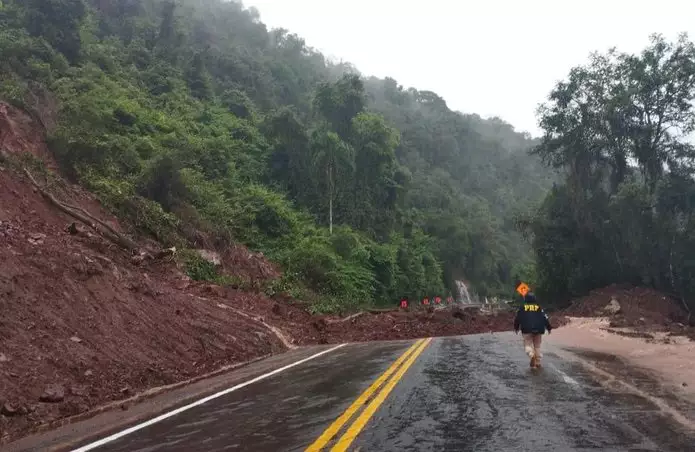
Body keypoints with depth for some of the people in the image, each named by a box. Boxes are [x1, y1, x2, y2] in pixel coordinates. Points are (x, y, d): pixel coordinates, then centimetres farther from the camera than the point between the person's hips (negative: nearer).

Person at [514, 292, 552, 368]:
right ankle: (538, 362, 14)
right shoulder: (539, 308, 4)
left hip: (527, 330, -2)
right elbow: (545, 318, 2)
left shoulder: (522, 308, 2)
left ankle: (531, 355, -29)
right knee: (537, 346, 14)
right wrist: (549, 328, 12)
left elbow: (517, 318, 7)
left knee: (528, 345, 3)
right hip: (538, 330, 2)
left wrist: (516, 328, 21)